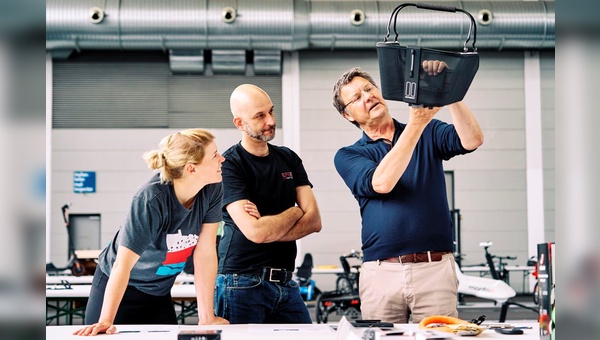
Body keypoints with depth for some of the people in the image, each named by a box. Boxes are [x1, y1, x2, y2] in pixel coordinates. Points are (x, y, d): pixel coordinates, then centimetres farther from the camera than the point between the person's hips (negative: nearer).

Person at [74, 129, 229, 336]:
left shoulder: (212, 190, -16)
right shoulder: (151, 199, -30)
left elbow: (206, 253, -13)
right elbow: (123, 264, -32)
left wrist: (207, 317, -14)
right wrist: (106, 322, -38)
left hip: (159, 293, 4)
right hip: (116, 289, -4)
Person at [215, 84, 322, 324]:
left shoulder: (288, 158, 11)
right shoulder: (229, 165, -8)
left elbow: (314, 221, 2)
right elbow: (254, 231, -19)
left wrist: (268, 228, -13)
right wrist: (294, 213, -1)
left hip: (285, 283, 6)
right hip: (242, 284, -5)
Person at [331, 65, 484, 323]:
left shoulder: (428, 132, 13)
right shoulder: (348, 156, 8)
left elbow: (472, 140, -5)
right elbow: (381, 183, -12)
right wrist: (416, 124, -16)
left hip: (435, 267, 0)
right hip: (381, 272, 0)